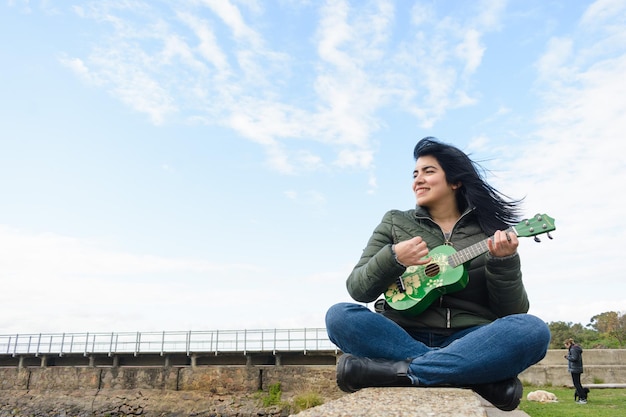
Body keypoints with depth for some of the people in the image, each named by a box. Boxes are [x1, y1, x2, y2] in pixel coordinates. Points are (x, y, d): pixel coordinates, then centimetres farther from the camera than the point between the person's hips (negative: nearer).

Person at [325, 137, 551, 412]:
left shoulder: (490, 233, 9)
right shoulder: (395, 222, 10)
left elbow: (513, 312, 4)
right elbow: (357, 289, 4)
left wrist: (503, 262, -14)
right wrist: (393, 258, -14)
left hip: (469, 342, 0)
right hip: (402, 339, 1)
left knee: (532, 330, -29)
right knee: (340, 316, -27)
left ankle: (396, 371, -29)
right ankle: (482, 376, -27)